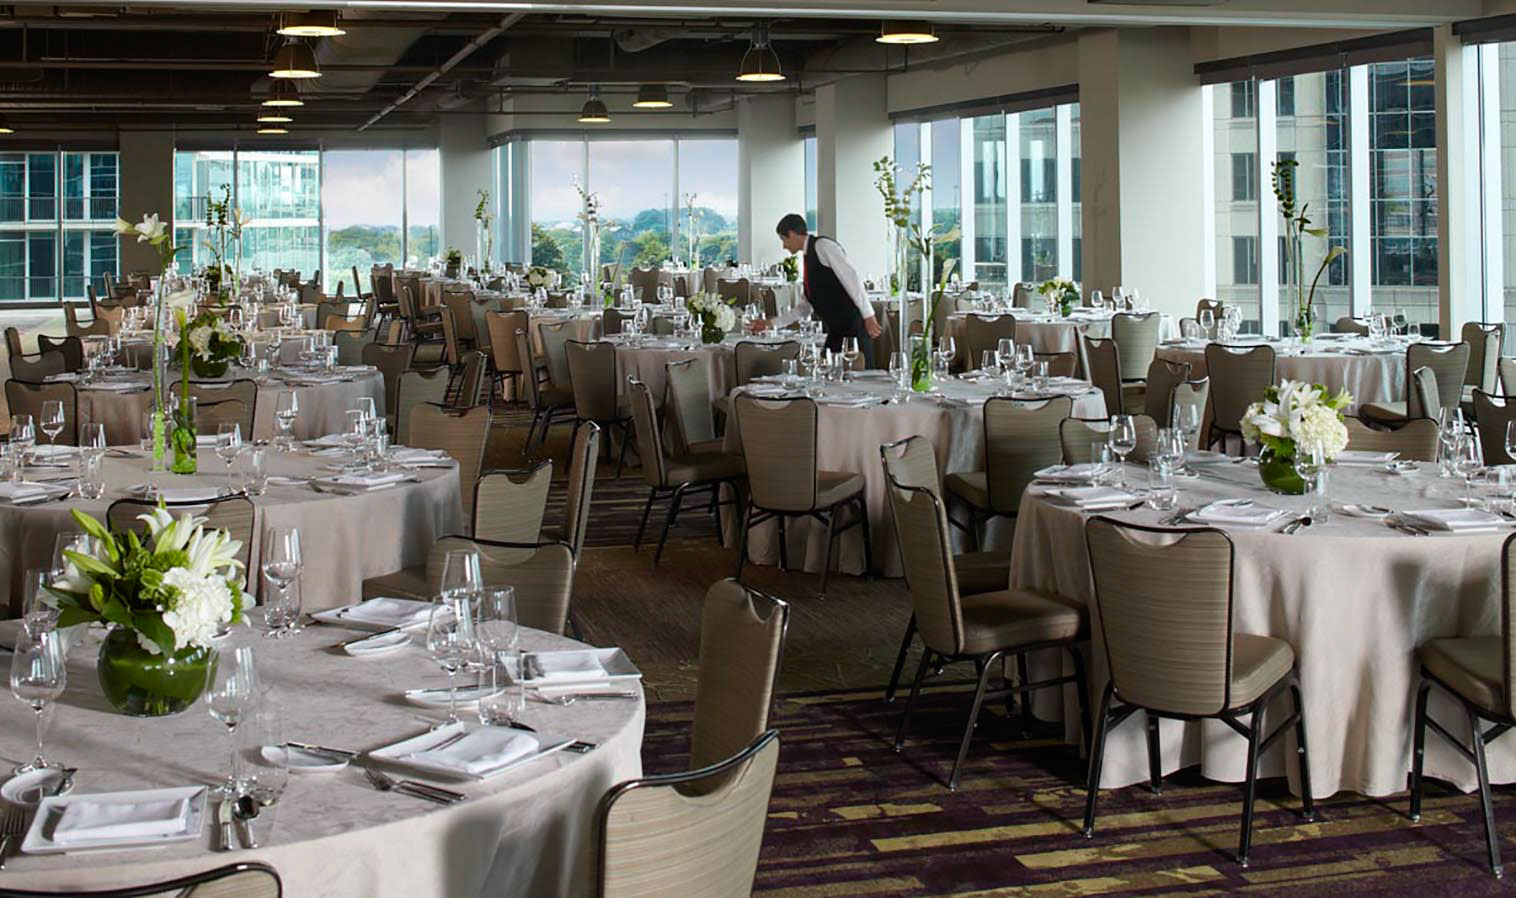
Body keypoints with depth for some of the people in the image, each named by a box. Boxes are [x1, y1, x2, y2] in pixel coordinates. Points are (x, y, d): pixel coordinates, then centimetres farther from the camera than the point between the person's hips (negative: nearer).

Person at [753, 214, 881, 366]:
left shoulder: (822, 245, -8)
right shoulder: (808, 258, 18)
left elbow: (851, 278, -18)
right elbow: (806, 307, 25)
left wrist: (868, 316, -25)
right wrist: (771, 323, 25)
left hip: (853, 325, -9)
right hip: (836, 331, 9)